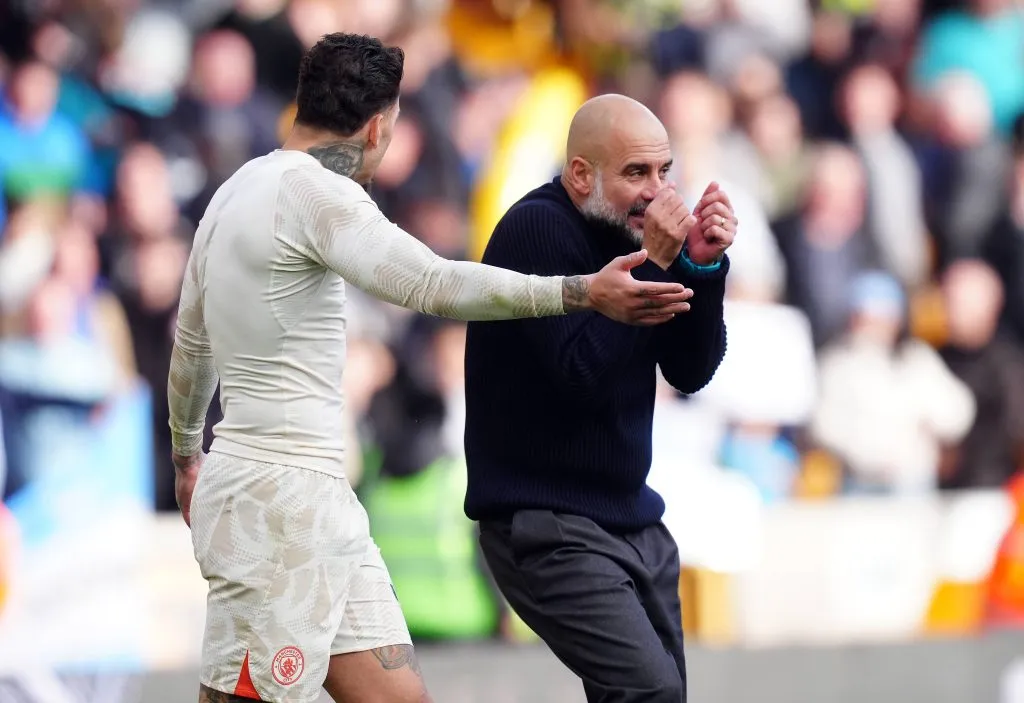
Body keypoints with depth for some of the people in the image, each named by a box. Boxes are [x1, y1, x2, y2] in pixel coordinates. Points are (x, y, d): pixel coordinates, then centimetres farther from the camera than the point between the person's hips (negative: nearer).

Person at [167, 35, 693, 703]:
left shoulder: (240, 189, 17)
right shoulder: (314, 191, -13)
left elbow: (191, 344, 30)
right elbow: (434, 283, -27)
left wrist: (186, 452, 45)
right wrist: (583, 293, -30)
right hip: (277, 500, -10)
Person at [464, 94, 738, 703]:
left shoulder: (629, 231, 7)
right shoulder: (536, 230, -14)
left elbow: (691, 372, 5)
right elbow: (583, 373, -23)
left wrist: (704, 267, -10)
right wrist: (654, 263, -23)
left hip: (631, 518, 8)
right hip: (546, 526, -8)